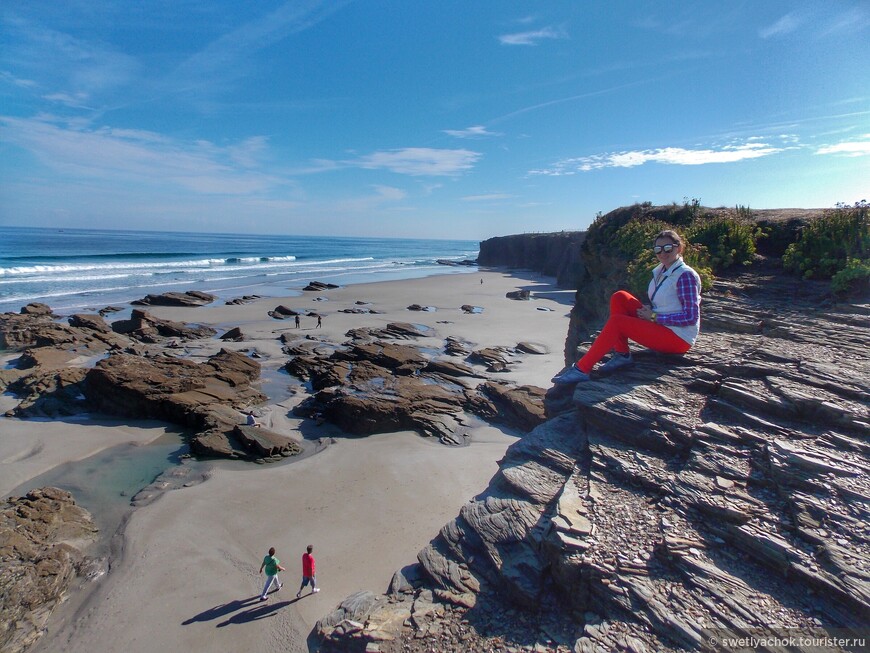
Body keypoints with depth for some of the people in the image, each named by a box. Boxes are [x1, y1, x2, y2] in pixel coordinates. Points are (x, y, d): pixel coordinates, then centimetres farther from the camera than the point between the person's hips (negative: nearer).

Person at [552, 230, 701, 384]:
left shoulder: (685, 275, -14)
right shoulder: (661, 271, 11)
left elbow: (691, 317, -19)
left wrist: (654, 317, -17)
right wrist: (648, 309, -2)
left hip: (679, 338, -8)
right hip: (658, 326, 8)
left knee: (616, 322, -23)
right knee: (619, 297, -5)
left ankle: (581, 369, -21)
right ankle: (622, 354, -6)